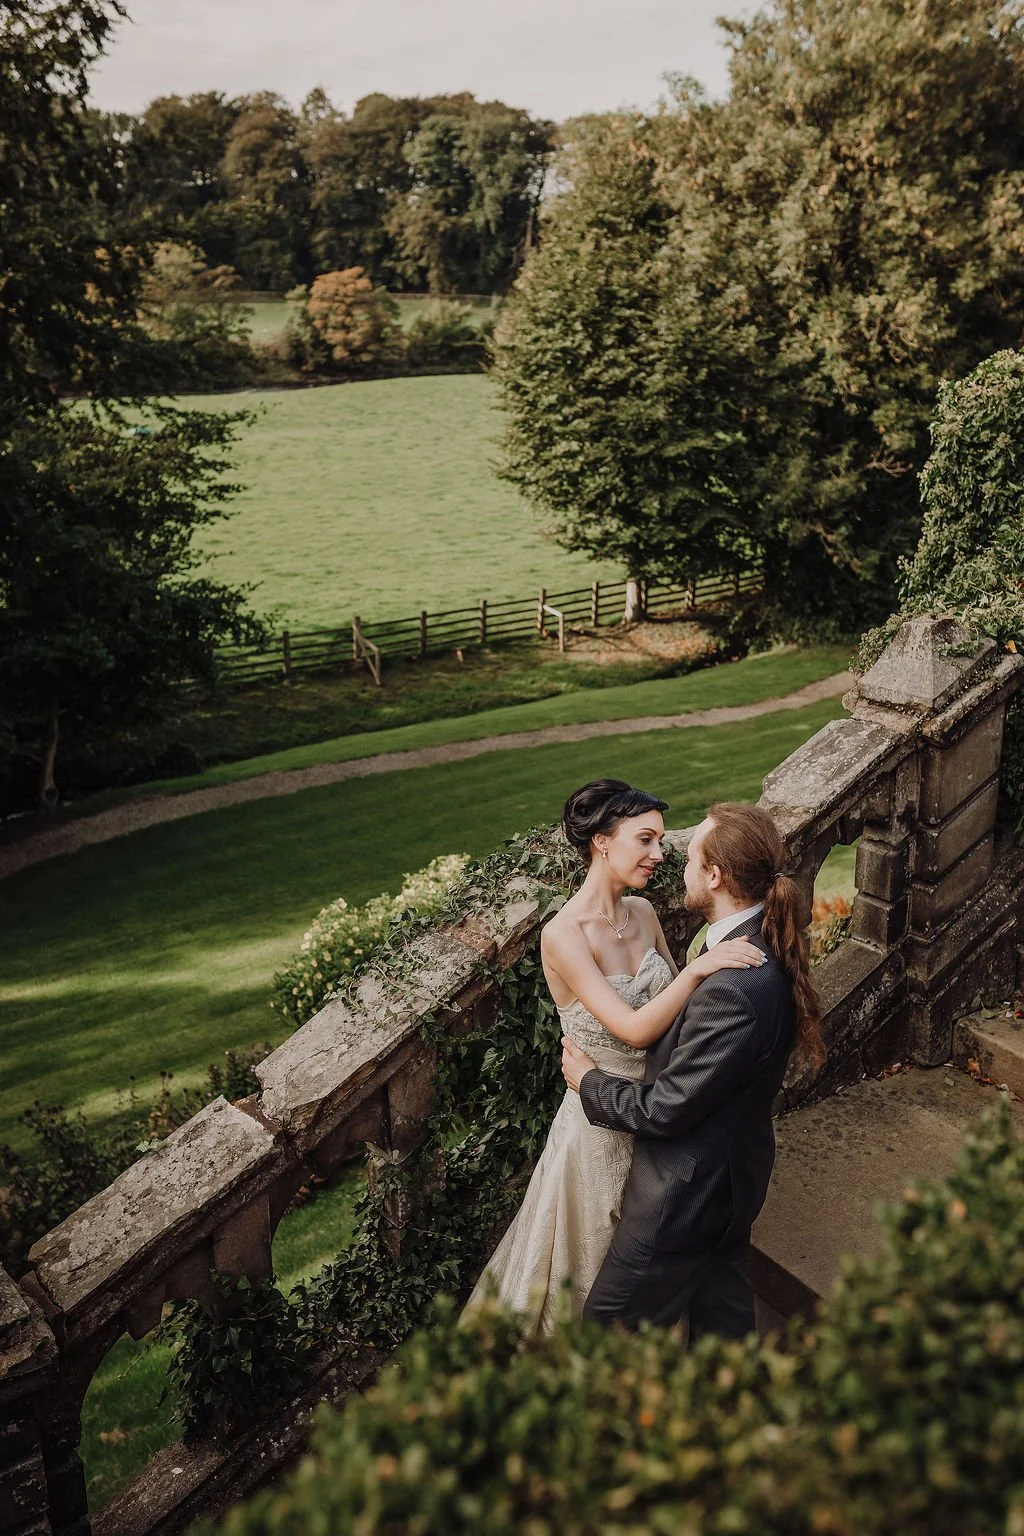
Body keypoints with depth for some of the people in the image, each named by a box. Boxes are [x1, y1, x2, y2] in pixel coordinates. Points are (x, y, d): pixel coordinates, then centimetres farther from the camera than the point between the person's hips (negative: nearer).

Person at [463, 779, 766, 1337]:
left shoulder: (642, 912, -3)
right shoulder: (563, 934, -25)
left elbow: (675, 1002, 4)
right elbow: (634, 1028, -30)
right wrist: (698, 967, -35)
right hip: (601, 1119, -6)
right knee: (595, 1254, 17)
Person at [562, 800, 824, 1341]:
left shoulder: (735, 988, -35)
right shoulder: (763, 946, -5)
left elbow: (665, 1108, -26)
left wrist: (590, 1081, -10)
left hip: (689, 1192, -9)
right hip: (729, 1176, 9)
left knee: (609, 1326, 10)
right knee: (723, 1313, 28)